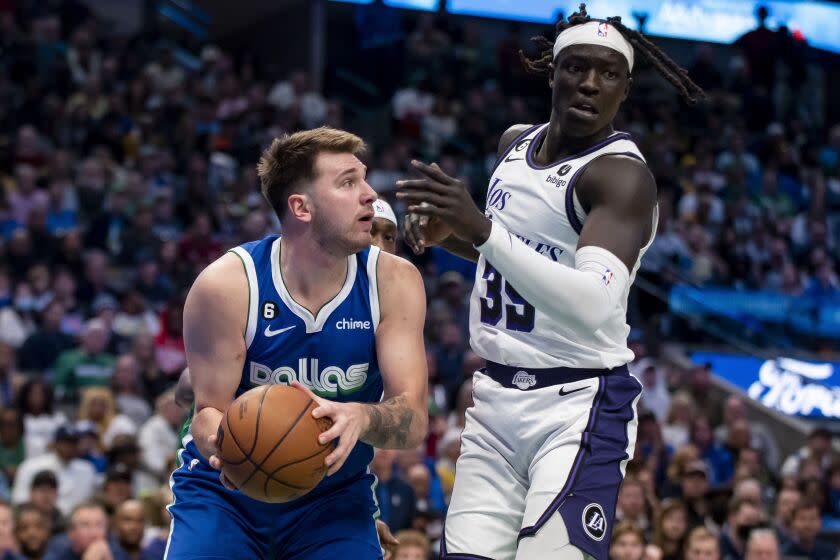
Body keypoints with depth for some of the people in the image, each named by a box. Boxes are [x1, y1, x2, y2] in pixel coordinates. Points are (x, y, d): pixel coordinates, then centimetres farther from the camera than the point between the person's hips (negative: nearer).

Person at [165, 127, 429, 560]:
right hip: (226, 493, -1)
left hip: (334, 498, 2)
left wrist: (361, 417, -40)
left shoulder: (393, 282, -12)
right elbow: (209, 410, -12)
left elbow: (413, 421, -16)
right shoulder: (226, 284, -18)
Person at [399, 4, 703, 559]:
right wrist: (448, 232, 9)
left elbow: (595, 305, -32)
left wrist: (483, 230, -38)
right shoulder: (516, 143, 10)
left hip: (579, 406, -7)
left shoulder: (622, 174, -16)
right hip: (496, 399, 7)